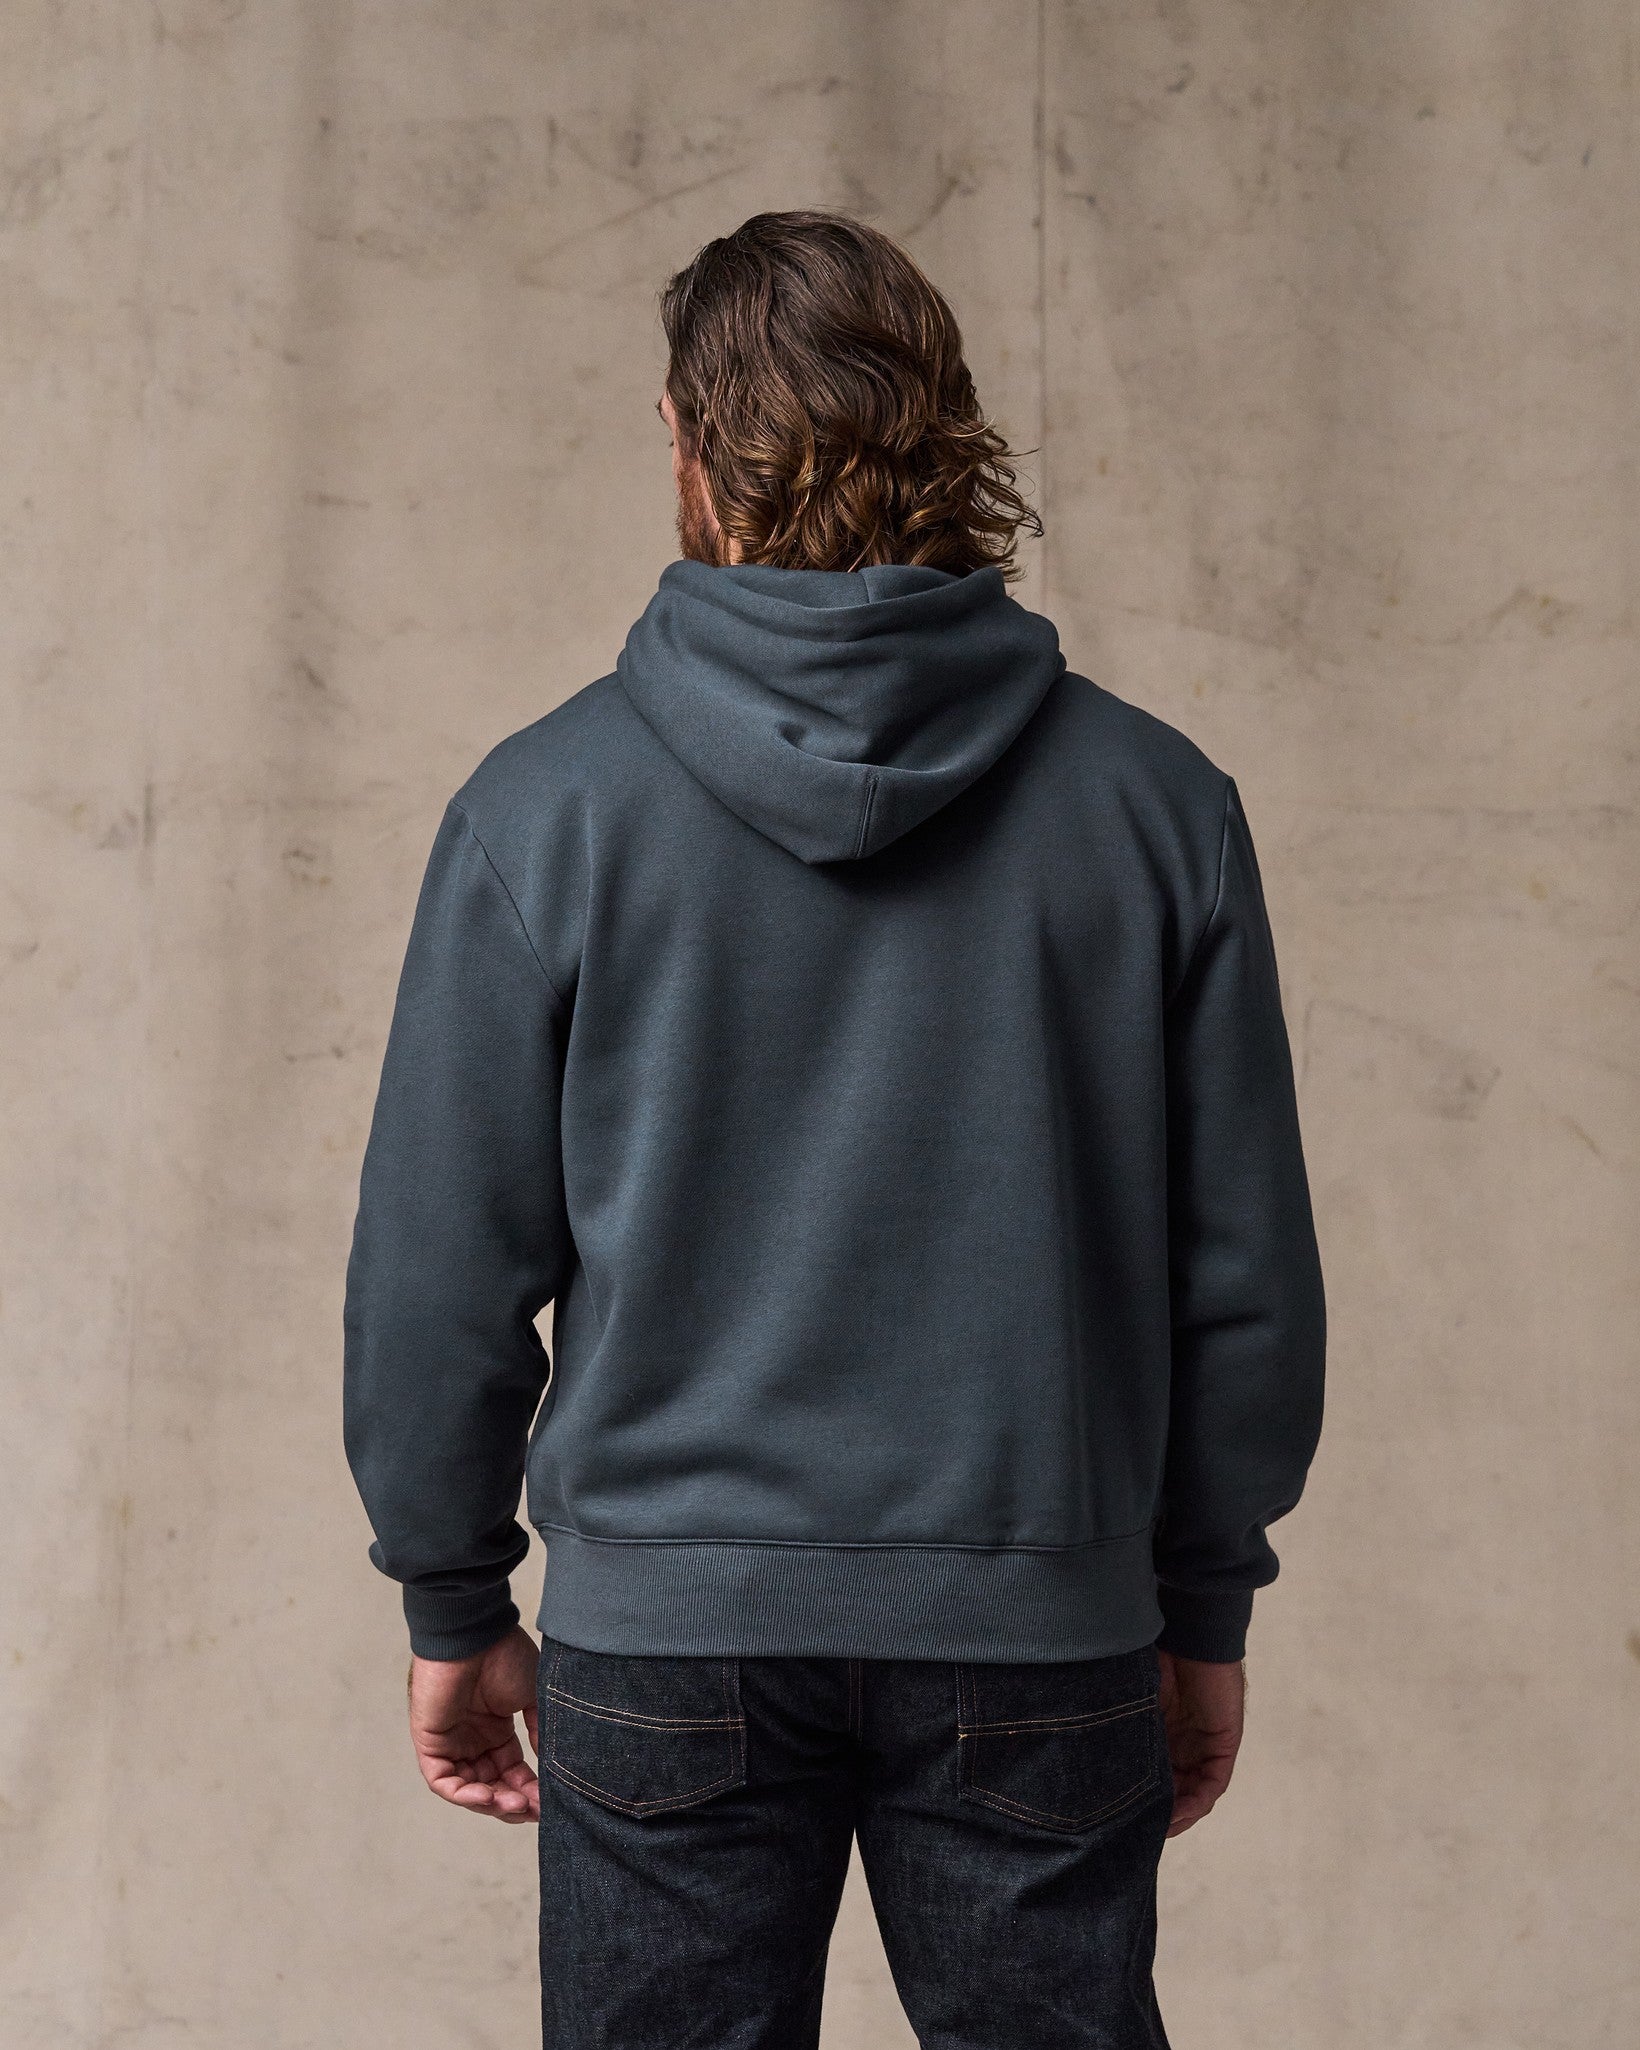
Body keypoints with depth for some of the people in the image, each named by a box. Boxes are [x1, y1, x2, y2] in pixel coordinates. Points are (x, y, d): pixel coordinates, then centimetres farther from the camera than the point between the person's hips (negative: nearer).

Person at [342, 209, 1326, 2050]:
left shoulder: (547, 802, -5)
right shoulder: (1156, 799, -2)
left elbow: (441, 1264, -3)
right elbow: (1246, 1267, 2)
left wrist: (454, 1605, 10)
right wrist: (1206, 1611, 13)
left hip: (665, 1628, 0)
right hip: (1042, 1625, 1)